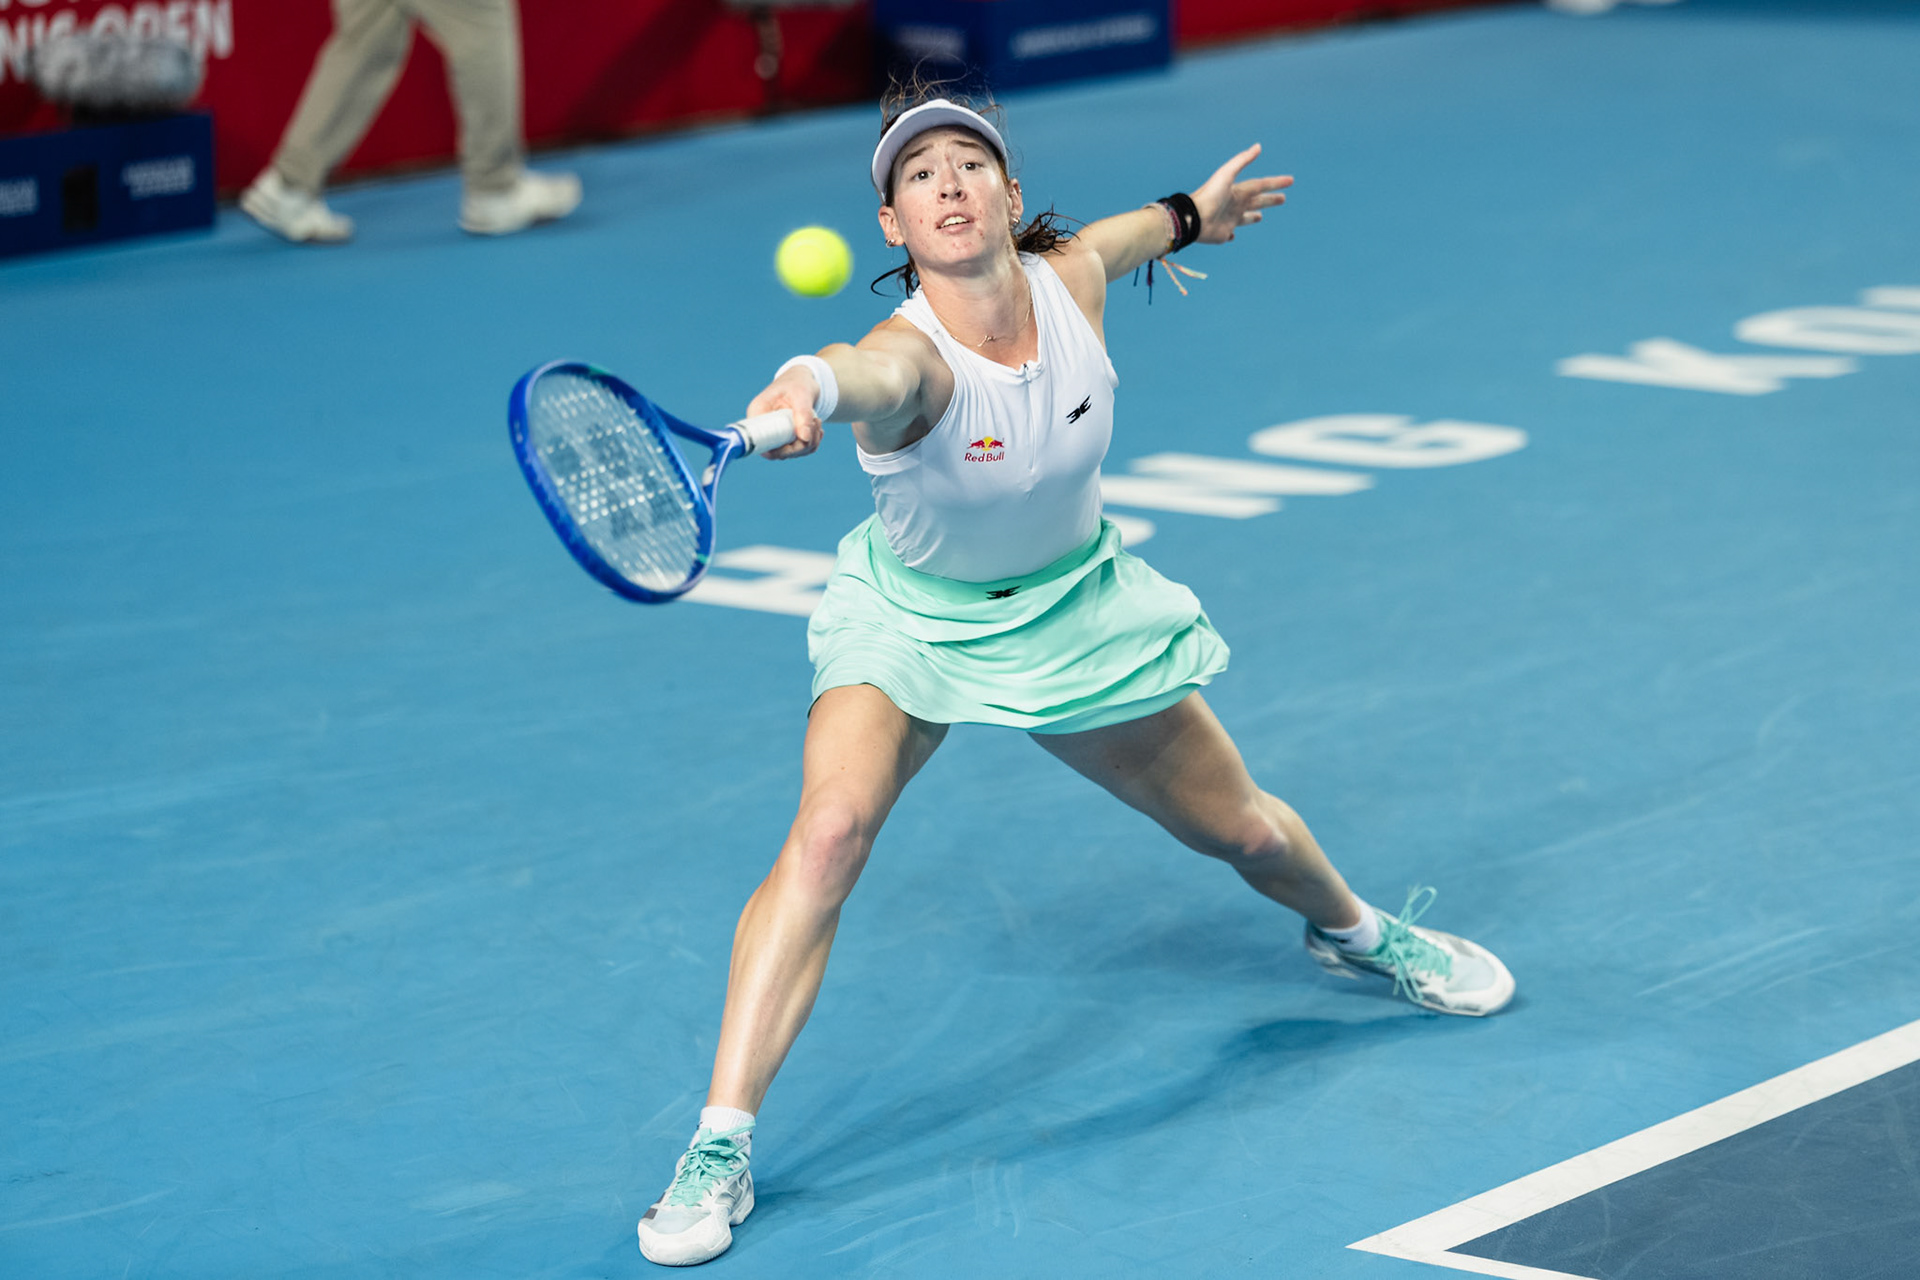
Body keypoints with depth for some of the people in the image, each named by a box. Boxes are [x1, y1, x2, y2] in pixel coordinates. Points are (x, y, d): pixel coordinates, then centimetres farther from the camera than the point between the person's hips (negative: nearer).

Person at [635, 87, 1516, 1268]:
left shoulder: (1071, 280, -20)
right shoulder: (911, 356, -35)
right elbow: (865, 376, -62)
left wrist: (1193, 212, 26)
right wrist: (805, 392, -84)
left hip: (1076, 609, 4)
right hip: (912, 619, -4)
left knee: (1239, 828, 16)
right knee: (830, 829, -29)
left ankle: (1354, 930, 53)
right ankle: (720, 1148, -25)